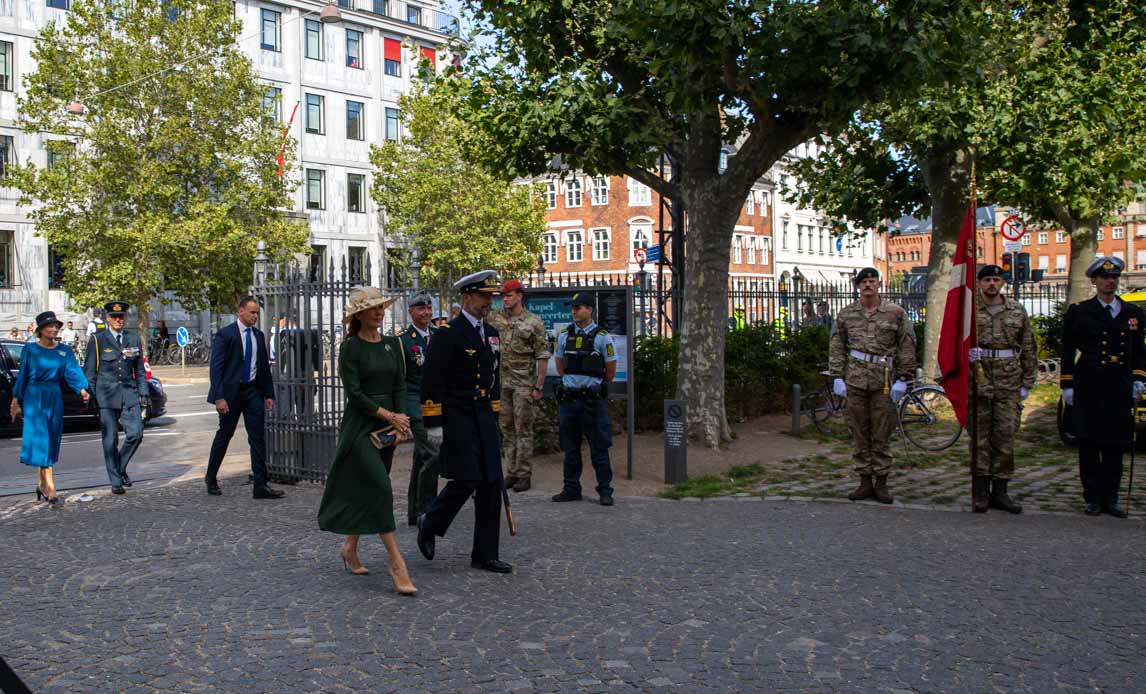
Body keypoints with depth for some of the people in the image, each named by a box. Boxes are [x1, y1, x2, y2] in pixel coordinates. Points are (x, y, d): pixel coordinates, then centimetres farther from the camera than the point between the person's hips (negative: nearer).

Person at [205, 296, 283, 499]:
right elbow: (216, 367, -13)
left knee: (258, 438, -1)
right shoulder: (225, 335, -9)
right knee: (224, 435, 9)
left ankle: (260, 486, 0)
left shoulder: (259, 335, 8)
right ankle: (211, 478, 29)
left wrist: (269, 394, 8)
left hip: (253, 390, 4)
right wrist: (219, 397, -19)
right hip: (231, 391, -4)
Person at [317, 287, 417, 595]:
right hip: (360, 427, -6)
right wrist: (389, 416, -14)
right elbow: (354, 393, -13)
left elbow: (400, 386, 7)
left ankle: (350, 547, 29)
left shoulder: (392, 344, 9)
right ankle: (396, 563, -11)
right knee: (380, 487, -14)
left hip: (387, 427, 6)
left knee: (367, 490, 12)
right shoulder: (351, 347, -8)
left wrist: (401, 424, -5)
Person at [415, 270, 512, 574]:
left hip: (485, 420, 7)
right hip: (457, 420, -7)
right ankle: (430, 523, 20)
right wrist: (433, 425, -16)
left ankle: (485, 555, 12)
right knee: (464, 481, -9)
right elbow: (432, 382, -13)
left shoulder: (491, 333, 14)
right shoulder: (447, 334, -9)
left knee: (491, 485, 4)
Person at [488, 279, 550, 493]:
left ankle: (524, 474, 5)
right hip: (502, 381, 5)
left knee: (523, 429, -1)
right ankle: (511, 471, 17)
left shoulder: (534, 322, -5)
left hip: (524, 383, -4)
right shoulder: (496, 318, 7)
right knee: (506, 428, 9)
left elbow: (543, 356, -5)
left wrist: (539, 386, -10)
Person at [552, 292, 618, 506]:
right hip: (568, 397, 4)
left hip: (593, 398, -4)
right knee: (570, 447, 10)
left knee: (599, 448, 0)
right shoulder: (564, 335, 6)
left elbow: (611, 368, 3)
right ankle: (571, 489, 20)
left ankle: (605, 490, 8)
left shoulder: (602, 336, -6)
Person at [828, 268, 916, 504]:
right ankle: (865, 482, 14)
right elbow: (837, 348, 9)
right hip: (855, 380, 2)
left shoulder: (896, 313, 3)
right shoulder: (846, 314, 8)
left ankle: (881, 482, 13)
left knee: (882, 435, 3)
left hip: (883, 383, -2)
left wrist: (902, 379, -4)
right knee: (859, 434, 6)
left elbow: (907, 348, 2)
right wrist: (837, 377, 2)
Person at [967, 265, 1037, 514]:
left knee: (1006, 437, 3)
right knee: (980, 437, 2)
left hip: (1009, 385, 2)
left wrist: (1027, 382, 8)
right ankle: (981, 492, 8)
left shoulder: (1017, 311, 9)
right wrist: (965, 352, -19)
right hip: (978, 382, -2)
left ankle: (1000, 492, 12)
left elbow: (1029, 348, 12)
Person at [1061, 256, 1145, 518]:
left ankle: (1110, 498, 14)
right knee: (1089, 443, 2)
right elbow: (1068, 352, 2)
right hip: (1088, 387, -2)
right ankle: (1092, 498, 10)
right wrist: (1067, 386, -2)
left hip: (1119, 388, 3)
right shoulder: (1079, 312, 2)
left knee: (1114, 444, 5)